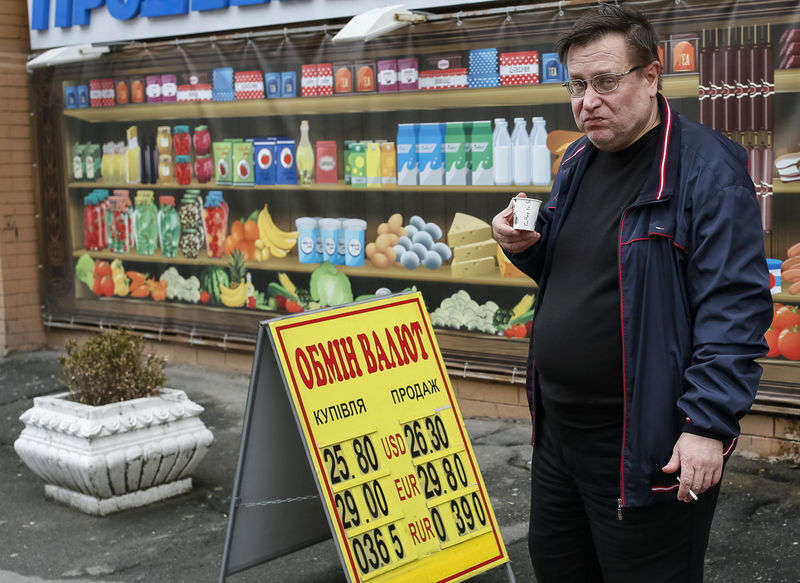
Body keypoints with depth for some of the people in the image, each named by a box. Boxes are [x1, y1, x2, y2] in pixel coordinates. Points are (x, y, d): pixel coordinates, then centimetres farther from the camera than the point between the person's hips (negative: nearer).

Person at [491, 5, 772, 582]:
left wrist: (710, 424, -25)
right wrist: (528, 247, 2)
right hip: (558, 425, 8)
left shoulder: (705, 167, -15)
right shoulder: (580, 160, 11)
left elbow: (735, 307, -20)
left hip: (645, 444, -8)